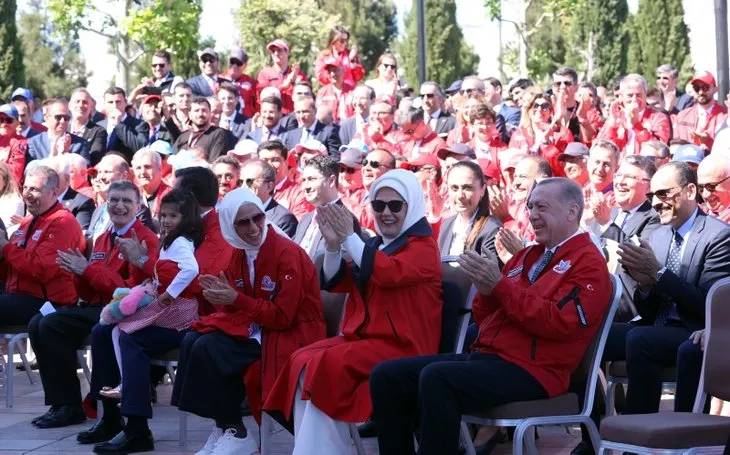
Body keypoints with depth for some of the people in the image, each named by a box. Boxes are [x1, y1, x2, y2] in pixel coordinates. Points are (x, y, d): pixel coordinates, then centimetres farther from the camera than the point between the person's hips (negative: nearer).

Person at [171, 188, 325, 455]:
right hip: (254, 328, 8)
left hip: (290, 334, -8)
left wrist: (236, 299, -23)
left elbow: (283, 316, -19)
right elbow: (240, 306, 9)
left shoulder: (288, 253, -17)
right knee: (193, 341, -12)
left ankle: (235, 433, -10)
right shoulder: (239, 254, 7)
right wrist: (222, 295, -14)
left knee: (208, 351, -23)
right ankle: (223, 427, -7)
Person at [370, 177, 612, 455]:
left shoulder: (588, 263, -2)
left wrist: (500, 285, -17)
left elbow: (558, 323, -17)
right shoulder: (527, 256, 22)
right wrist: (485, 288, -1)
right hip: (485, 355, 9)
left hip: (530, 370, -8)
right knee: (387, 375, -6)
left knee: (436, 377, -33)